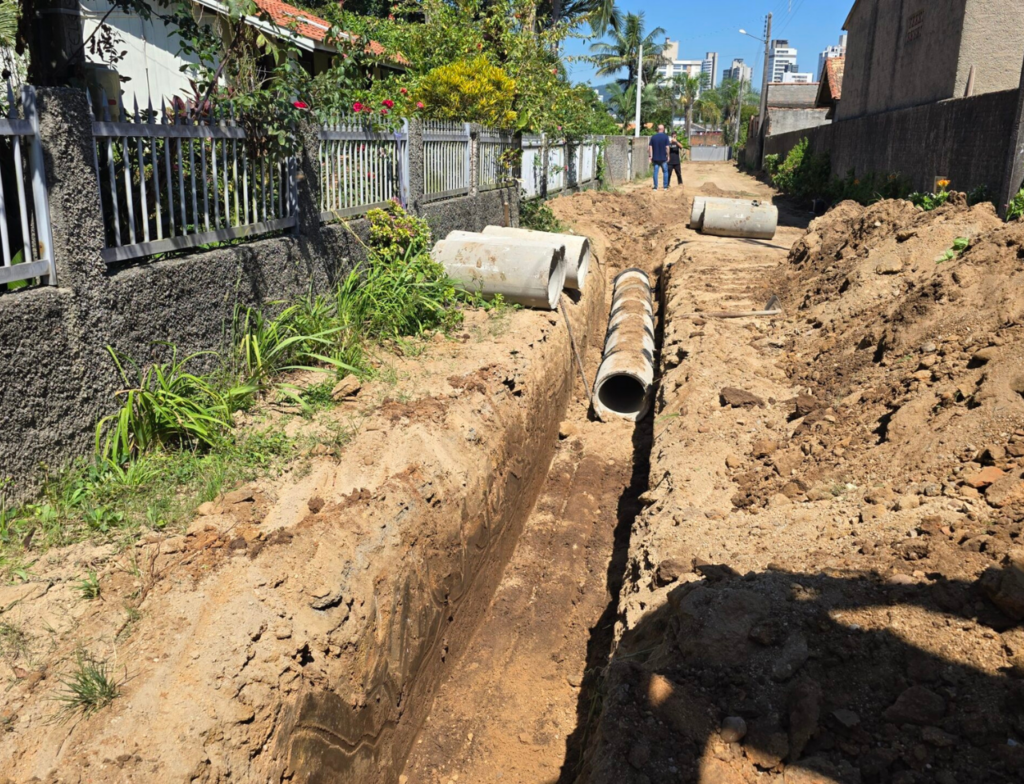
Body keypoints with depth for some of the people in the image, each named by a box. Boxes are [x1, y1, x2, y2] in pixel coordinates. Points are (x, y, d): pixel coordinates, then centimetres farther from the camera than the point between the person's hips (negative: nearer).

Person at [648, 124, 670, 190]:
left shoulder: (653, 137, 4)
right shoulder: (665, 136, -5)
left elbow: (650, 147, 1)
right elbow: (667, 147, -9)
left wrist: (650, 156, 5)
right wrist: (668, 156, -1)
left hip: (655, 158, 2)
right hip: (663, 158, -2)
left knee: (655, 172, 5)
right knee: (665, 171, 10)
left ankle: (655, 187, 3)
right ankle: (665, 186, 9)